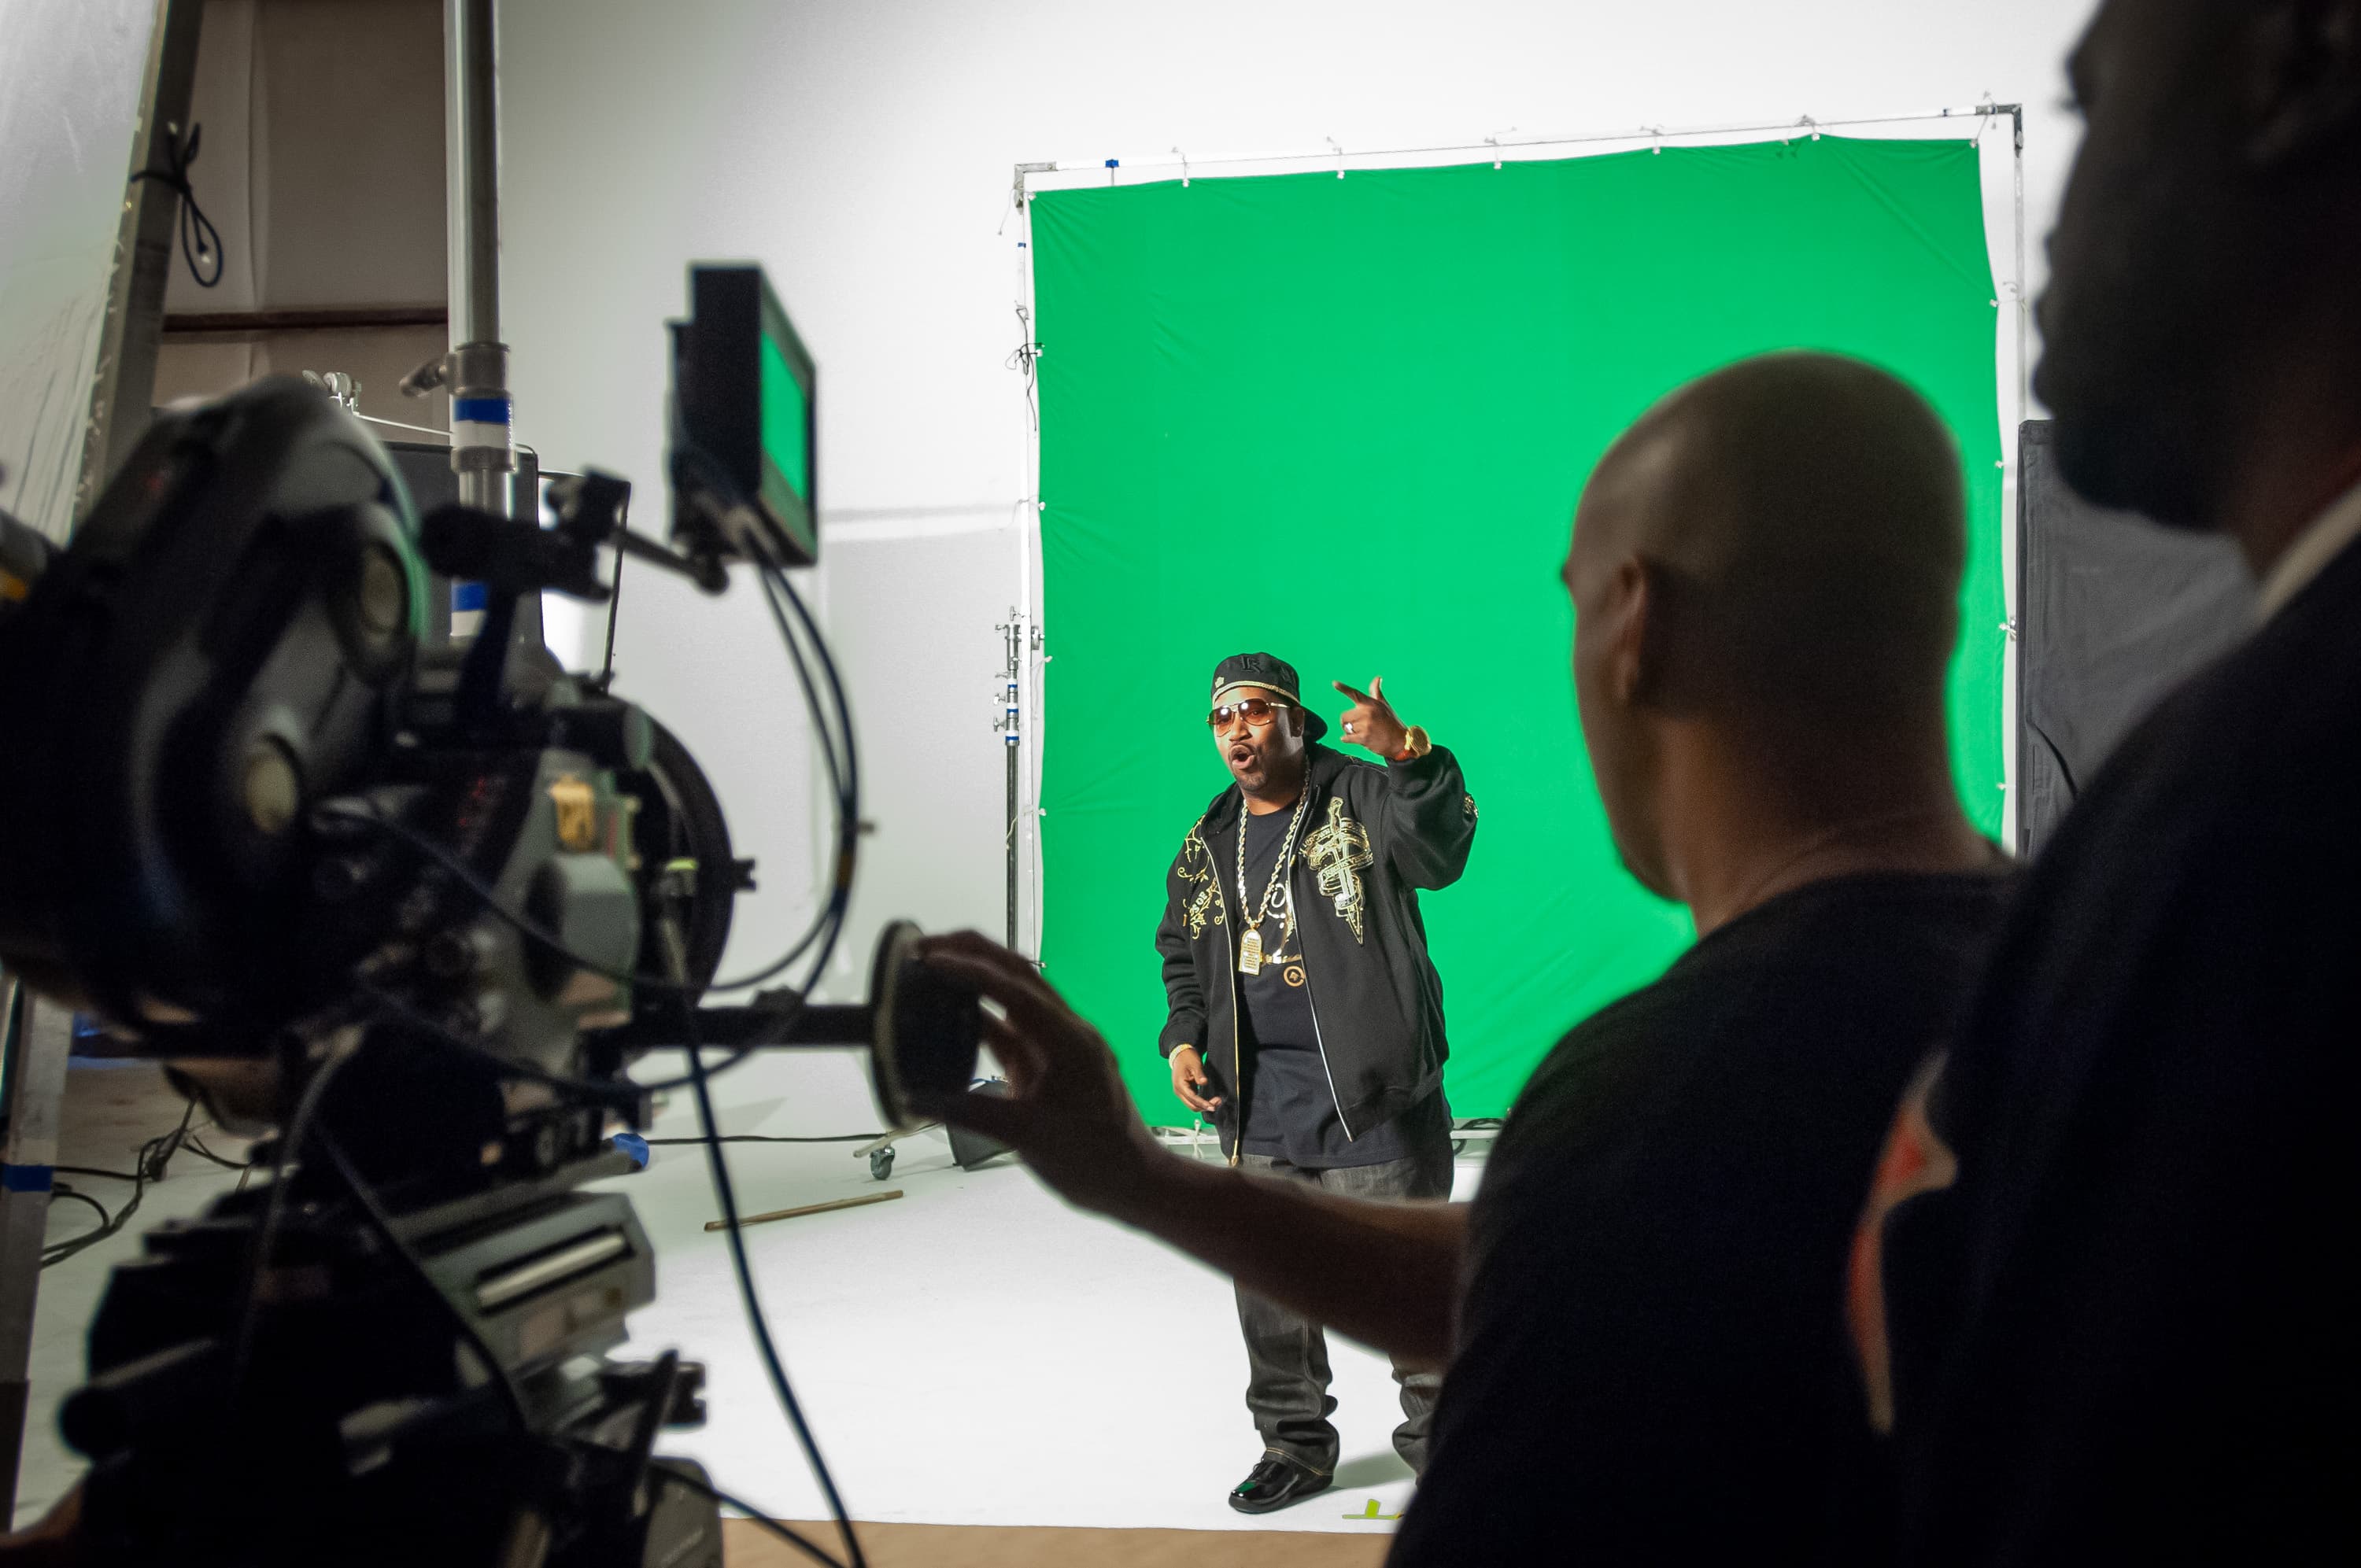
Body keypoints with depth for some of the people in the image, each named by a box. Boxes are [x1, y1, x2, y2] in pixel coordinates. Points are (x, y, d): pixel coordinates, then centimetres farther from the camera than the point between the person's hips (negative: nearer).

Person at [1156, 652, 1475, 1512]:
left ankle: (1436, 1435, 22)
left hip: (1370, 1100, -5)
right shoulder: (1208, 845, 11)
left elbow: (1439, 853, -27)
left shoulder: (1363, 801, -7)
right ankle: (1295, 1445, 29)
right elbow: (1181, 953, 22)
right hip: (1259, 1109, 6)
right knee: (1269, 1286, 12)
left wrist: (1410, 755, -43)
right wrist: (1183, 1038, 6)